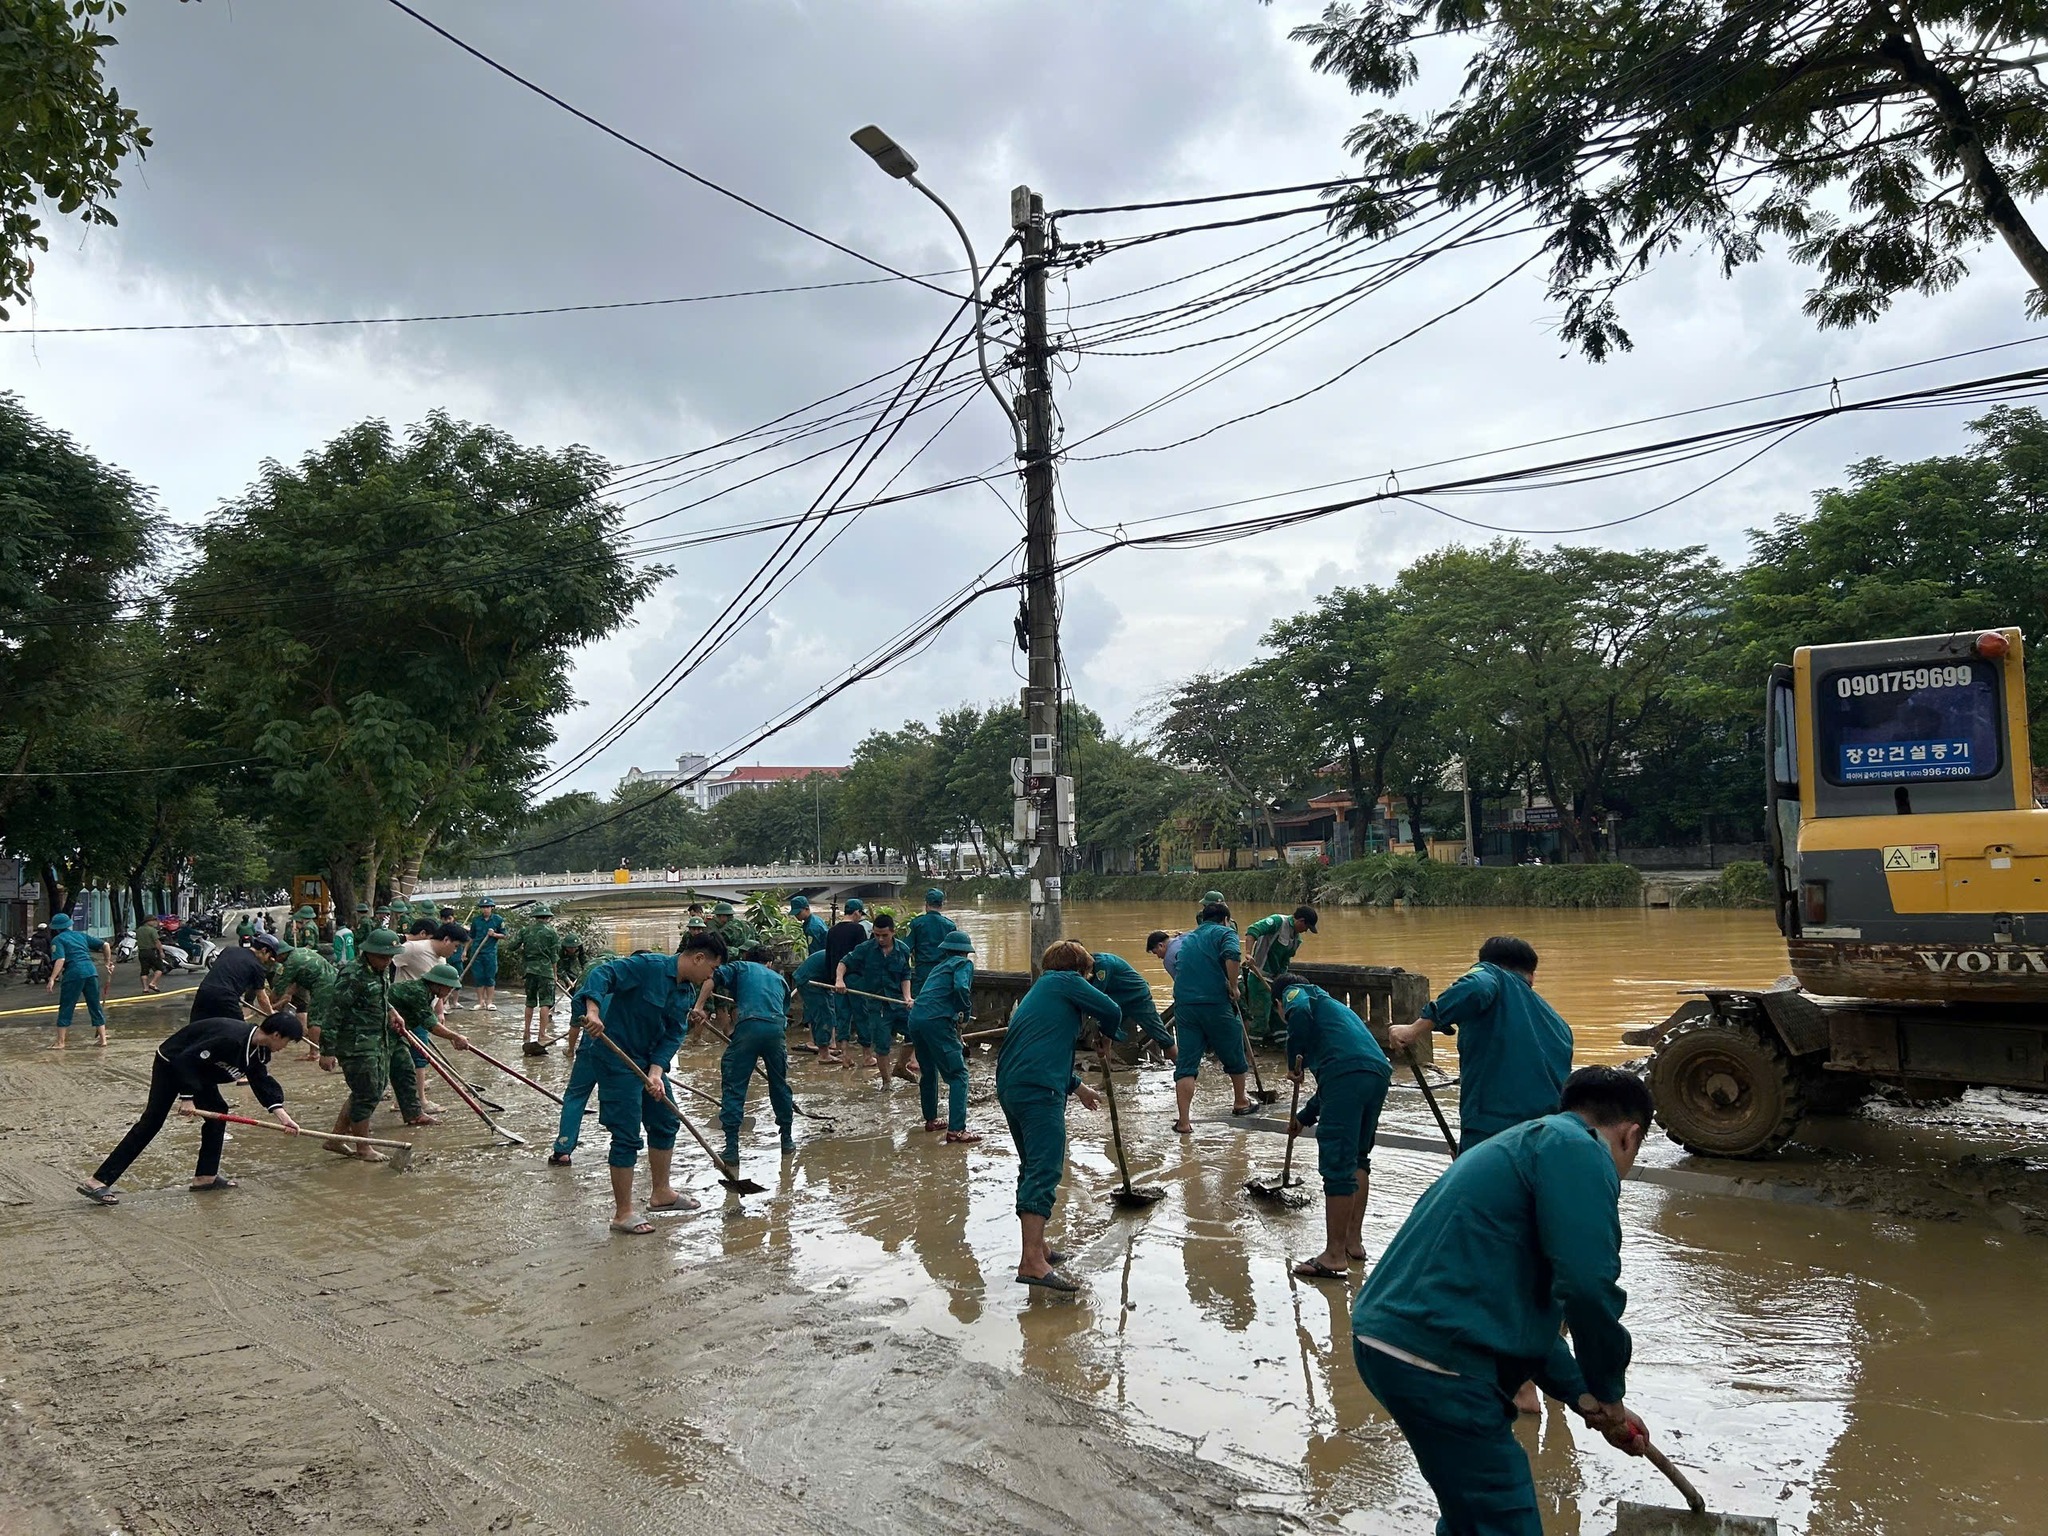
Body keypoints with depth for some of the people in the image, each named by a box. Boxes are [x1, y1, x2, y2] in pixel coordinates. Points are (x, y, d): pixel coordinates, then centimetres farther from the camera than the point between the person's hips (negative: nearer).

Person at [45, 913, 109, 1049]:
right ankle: (102, 1038, 14)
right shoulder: (81, 935, 20)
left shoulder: (57, 940, 5)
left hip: (73, 973, -5)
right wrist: (108, 961, 30)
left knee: (66, 1008, 5)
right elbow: (105, 944, 17)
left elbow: (60, 960, -11)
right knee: (95, 1007, 12)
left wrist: (52, 978, -15)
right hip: (91, 970, 5)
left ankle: (61, 1042, 7)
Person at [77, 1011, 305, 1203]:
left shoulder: (258, 1049, -4)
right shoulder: (230, 1039, -34)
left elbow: (262, 1080, 2)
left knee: (217, 1112, 6)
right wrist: (187, 1096, -28)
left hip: (198, 1069, 10)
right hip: (171, 1064, -10)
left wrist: (280, 1112, -8)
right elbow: (186, 1059, -32)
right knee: (151, 1123, -13)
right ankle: (97, 1182, -12)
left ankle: (205, 1176, 12)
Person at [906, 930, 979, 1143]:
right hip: (937, 1020, -8)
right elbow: (961, 987, -14)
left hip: (915, 1019, 8)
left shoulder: (940, 965, 27)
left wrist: (957, 1014, 29)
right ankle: (956, 1131, -13)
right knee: (958, 1074, -5)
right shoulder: (964, 963, 5)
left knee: (928, 1071, 25)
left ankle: (931, 1119, 38)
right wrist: (965, 1012, 0)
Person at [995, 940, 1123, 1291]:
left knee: (1033, 1167, 21)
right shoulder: (1065, 981, 4)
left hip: (1010, 1087, 9)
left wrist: (1078, 1087, 49)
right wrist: (1104, 1041, 20)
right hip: (1039, 1091, -9)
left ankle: (1035, 1246, 28)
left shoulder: (1038, 992, 30)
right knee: (1045, 1171, -14)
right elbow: (1112, 1011, -1)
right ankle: (1032, 1262, -22)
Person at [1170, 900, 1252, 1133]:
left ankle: (1183, 1120, -8)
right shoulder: (1225, 932, 4)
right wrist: (1233, 987, -7)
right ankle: (1240, 1102, 37)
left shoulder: (1186, 938, 23)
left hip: (1184, 1004, 4)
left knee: (1186, 1063, 2)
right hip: (1215, 1003, -4)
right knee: (1234, 1054, 19)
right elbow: (1232, 955, -17)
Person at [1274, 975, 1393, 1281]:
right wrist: (1305, 1118, 55)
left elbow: (1299, 1012, -10)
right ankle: (1354, 1241, 26)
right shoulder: (1331, 1004, 40)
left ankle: (1335, 1256, -2)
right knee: (1357, 1158, 22)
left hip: (1348, 1071, -8)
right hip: (1379, 1071, 8)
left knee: (1337, 1165, -5)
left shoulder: (1294, 992, 19)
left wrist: (1295, 1063, 1)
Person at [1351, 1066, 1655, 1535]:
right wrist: (1608, 1392, -1)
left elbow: (1529, 1304, 28)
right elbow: (1587, 1284, -17)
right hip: (1432, 1359, -10)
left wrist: (1581, 1395, 22)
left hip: (1385, 1334, 10)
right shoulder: (1578, 1148, -6)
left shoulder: (1526, 1143, 24)